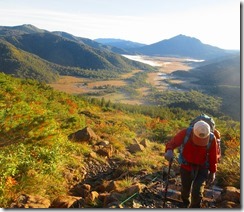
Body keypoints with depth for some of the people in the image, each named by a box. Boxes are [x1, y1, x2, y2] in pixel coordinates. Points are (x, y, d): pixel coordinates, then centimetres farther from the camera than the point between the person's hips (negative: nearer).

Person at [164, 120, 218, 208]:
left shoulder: (211, 139, -22)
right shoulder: (186, 133, -25)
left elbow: (213, 157, -9)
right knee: (185, 189, 20)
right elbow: (172, 142, -31)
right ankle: (186, 205, 53)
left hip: (202, 169, -1)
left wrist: (212, 172, 0)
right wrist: (169, 151, -53)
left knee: (197, 192, -12)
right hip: (187, 167, 1)